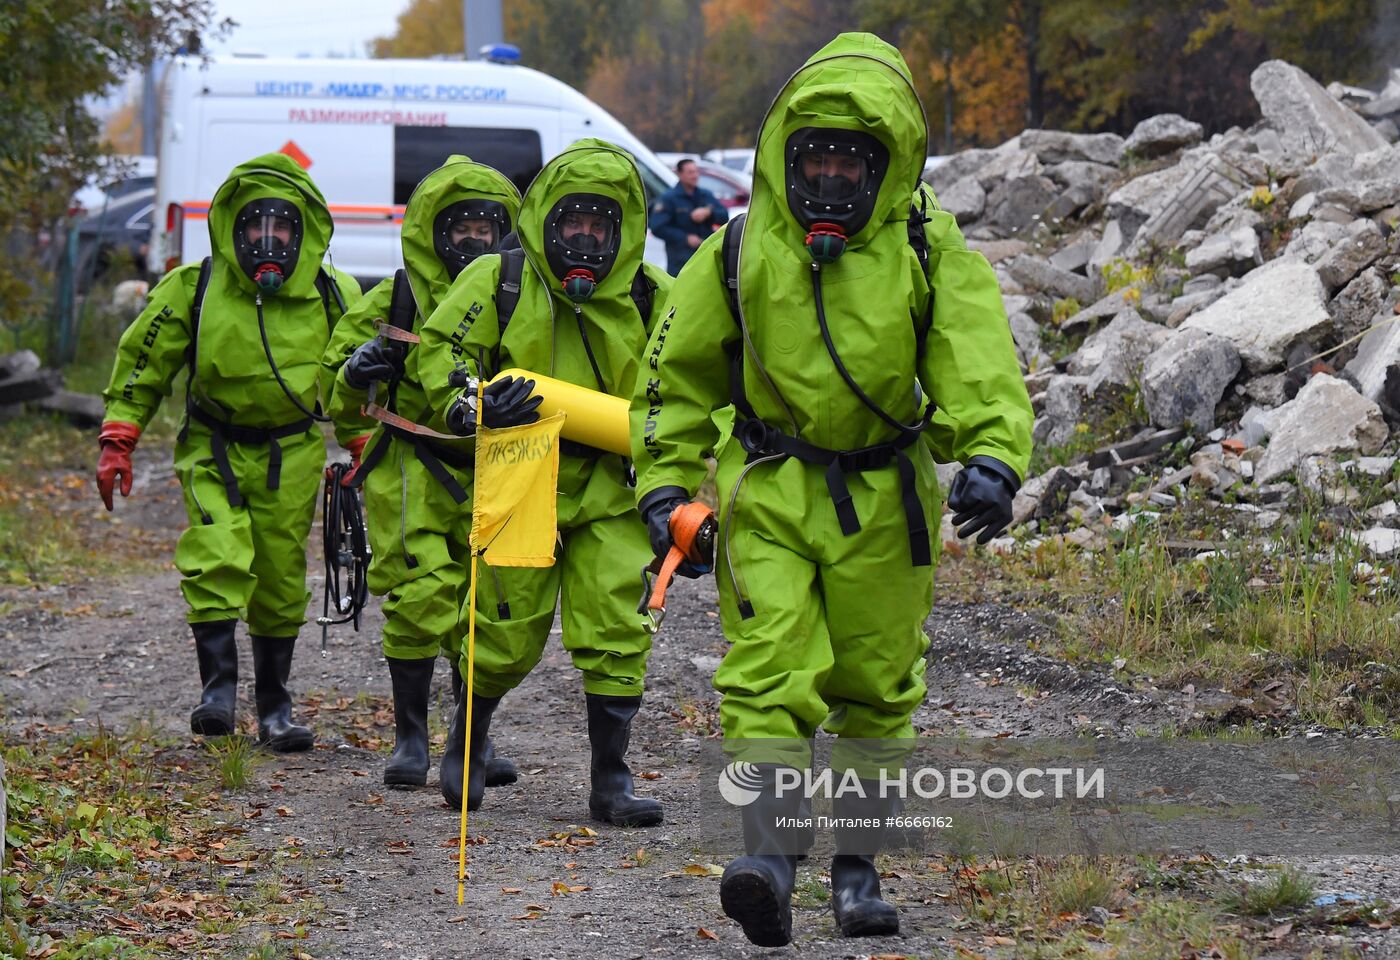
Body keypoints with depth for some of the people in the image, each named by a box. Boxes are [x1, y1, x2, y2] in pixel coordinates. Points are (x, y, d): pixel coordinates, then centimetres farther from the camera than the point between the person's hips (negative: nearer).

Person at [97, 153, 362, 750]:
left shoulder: (333, 297, -4)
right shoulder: (193, 290, -9)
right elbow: (142, 364, 0)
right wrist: (116, 443, -4)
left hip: (292, 455, 2)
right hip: (213, 451, -1)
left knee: (281, 579, 6)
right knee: (217, 560, -22)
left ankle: (274, 706, 19)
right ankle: (218, 684, -15)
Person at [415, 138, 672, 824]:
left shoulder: (651, 298, 4)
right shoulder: (499, 281, -3)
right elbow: (439, 349, 0)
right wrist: (470, 405, -19)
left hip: (610, 489, 2)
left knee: (616, 631, -5)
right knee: (509, 633, 4)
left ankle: (611, 779, 3)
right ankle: (469, 738, 32)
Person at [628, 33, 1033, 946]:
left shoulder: (930, 251, -3)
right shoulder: (741, 251, 1)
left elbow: (983, 363, -13)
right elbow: (679, 376, 10)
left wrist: (993, 459, -30)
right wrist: (666, 484, 3)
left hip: (886, 502, 1)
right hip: (770, 495, 0)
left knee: (875, 690, 10)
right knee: (769, 674, -14)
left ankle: (858, 870, 23)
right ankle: (770, 860, -21)